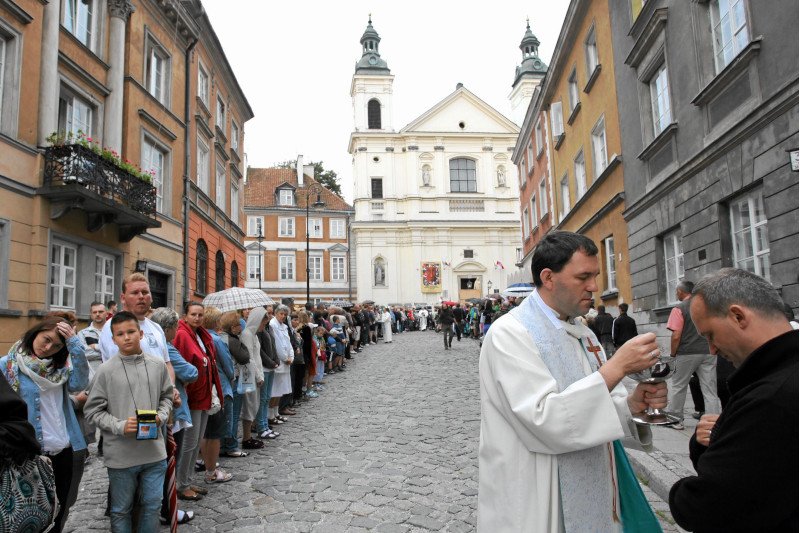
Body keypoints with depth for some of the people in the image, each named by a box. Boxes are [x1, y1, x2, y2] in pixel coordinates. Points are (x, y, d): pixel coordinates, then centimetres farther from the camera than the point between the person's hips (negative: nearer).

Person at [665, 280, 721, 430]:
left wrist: (672, 355, -1)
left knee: (677, 387, 10)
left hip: (687, 353, -4)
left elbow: (676, 336, -13)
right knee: (710, 390, 6)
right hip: (709, 352, 4)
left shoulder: (679, 309, -8)